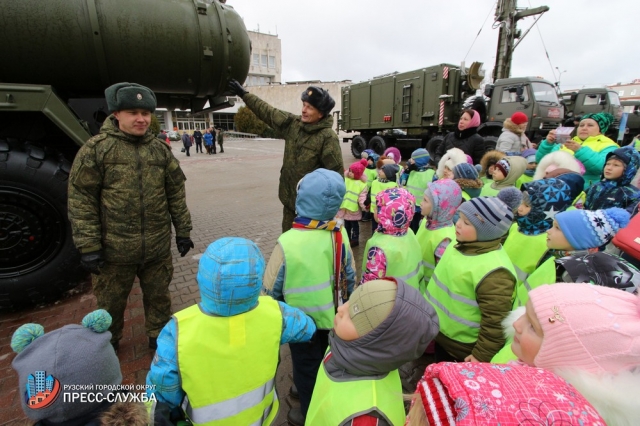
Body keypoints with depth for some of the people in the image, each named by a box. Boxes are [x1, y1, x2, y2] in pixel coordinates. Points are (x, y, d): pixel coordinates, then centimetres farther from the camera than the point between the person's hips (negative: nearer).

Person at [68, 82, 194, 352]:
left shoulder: (160, 150, 4)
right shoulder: (96, 148, -6)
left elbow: (176, 193, 6)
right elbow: (81, 199, -8)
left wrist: (183, 231, 6)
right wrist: (88, 246, -10)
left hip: (158, 248, 3)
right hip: (114, 249, -2)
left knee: (158, 296, 18)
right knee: (110, 302, 18)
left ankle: (159, 338, 41)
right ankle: (107, 344, 44)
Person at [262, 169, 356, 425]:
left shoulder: (288, 242, -29)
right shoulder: (340, 234, -15)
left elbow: (271, 289, -17)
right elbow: (350, 277, -2)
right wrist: (344, 303, 16)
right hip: (334, 317, 5)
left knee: (306, 367, 21)